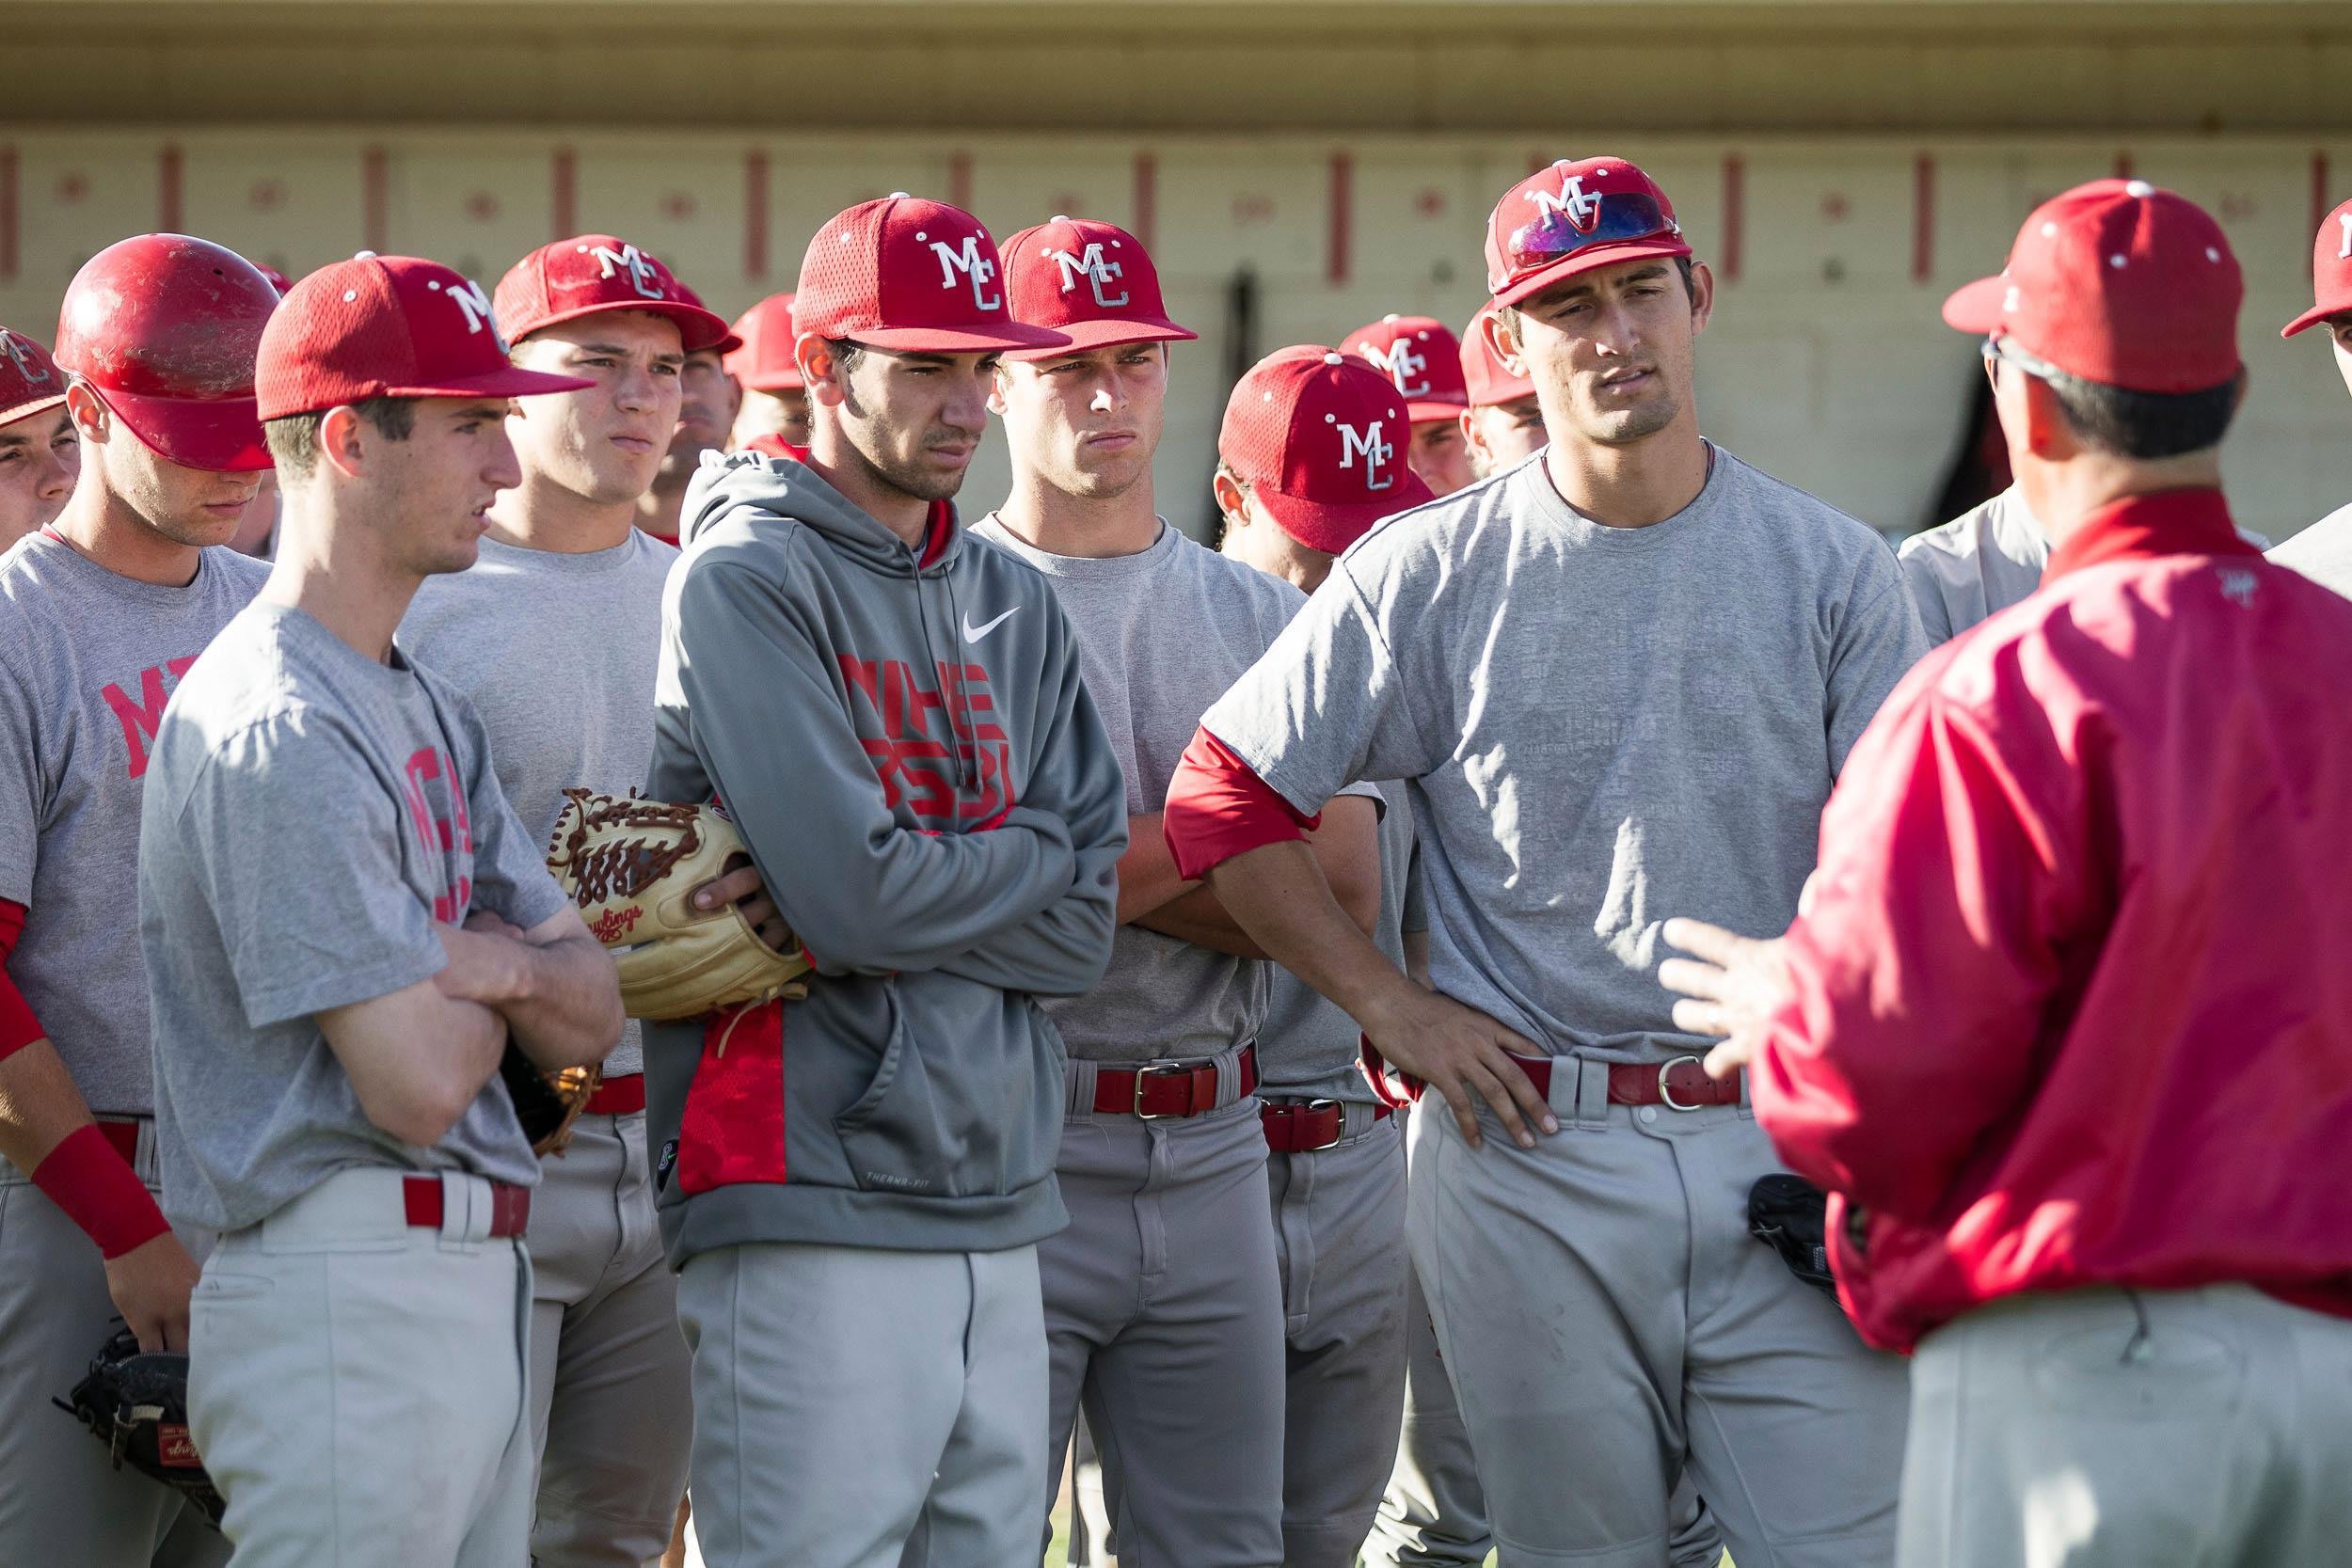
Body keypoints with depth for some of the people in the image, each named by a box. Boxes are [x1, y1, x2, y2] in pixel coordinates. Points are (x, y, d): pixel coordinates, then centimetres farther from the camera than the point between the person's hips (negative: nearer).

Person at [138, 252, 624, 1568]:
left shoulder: (435, 710, 17)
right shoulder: (277, 729, -15)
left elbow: (591, 1021, 15)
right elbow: (419, 1086, -19)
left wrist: (501, 962, -9)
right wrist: (506, 977, 3)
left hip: (484, 1292, 10)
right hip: (348, 1296, -10)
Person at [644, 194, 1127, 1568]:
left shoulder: (1012, 604, 17)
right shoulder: (747, 581, -5)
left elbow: (1087, 922, 7)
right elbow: (854, 896, -15)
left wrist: (910, 885, -7)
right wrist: (1019, 863, 1)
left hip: (998, 1207, 7)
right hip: (816, 1207, -7)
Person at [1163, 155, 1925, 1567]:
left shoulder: (1834, 569, 6)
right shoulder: (1427, 574, 4)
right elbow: (1224, 801, 7)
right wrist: (1390, 1006, 0)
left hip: (1787, 1146, 0)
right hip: (1531, 1155, 0)